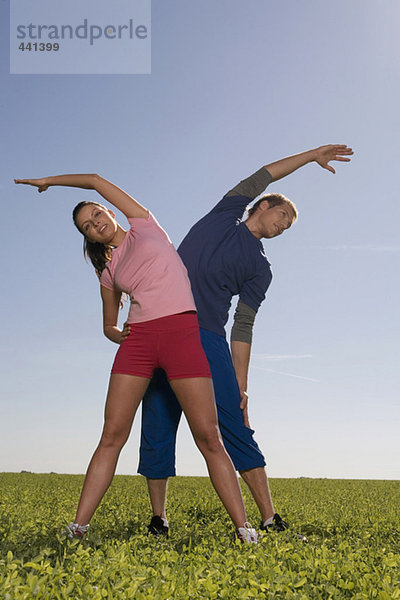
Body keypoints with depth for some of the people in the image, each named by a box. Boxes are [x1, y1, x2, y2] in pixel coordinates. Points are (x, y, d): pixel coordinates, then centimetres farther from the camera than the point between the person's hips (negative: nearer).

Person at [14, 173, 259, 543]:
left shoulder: (143, 223, 15)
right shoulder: (108, 273, 22)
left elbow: (95, 180, 21)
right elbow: (108, 324, 28)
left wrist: (49, 180, 34)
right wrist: (116, 333, 4)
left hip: (182, 331, -4)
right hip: (138, 338, 4)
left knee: (208, 437, -9)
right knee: (112, 435, -5)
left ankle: (244, 527, -5)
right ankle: (79, 526, -1)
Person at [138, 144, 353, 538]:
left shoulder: (260, 268, 14)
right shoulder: (224, 214, 18)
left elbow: (243, 327, 6)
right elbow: (259, 179, 10)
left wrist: (241, 386, -3)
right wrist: (311, 155, 15)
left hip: (208, 338, 0)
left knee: (236, 430, -7)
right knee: (156, 430, 0)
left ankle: (270, 521, -2)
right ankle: (158, 520, 13)